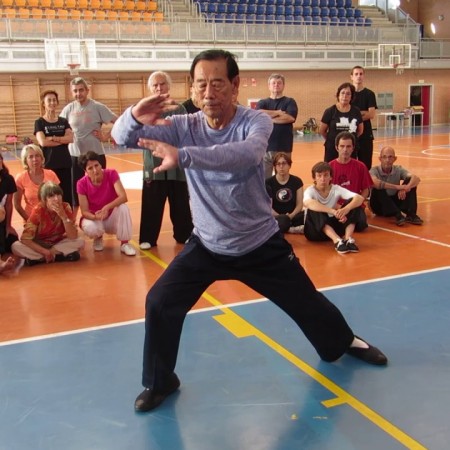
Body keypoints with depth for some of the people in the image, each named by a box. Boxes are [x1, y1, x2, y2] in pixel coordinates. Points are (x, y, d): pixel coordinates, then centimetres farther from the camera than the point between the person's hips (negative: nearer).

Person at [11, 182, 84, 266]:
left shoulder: (65, 207, -18)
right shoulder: (38, 211, -22)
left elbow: (73, 237, -24)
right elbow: (25, 239, -25)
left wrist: (63, 216, -35)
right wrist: (45, 252, -30)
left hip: (59, 243, 2)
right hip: (40, 245, -1)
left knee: (80, 242, -26)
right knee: (16, 247, -28)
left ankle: (38, 258, -21)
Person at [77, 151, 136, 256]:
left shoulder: (111, 174, -17)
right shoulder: (82, 184, -17)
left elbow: (123, 197, -28)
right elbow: (84, 211, -16)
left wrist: (107, 207, -44)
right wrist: (95, 217, -39)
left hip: (113, 217, 0)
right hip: (94, 218, 0)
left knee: (123, 207, -32)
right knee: (90, 227, -35)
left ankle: (124, 243, -16)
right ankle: (98, 238, 4)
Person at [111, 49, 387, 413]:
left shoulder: (255, 121, -20)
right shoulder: (185, 126, -12)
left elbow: (248, 154, -43)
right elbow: (122, 137, -16)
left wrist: (183, 155, -55)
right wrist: (135, 116, -41)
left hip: (261, 244, -1)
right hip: (207, 245, 2)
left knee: (306, 302, 14)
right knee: (160, 303, -10)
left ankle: (343, 342, 48)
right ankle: (160, 382, 15)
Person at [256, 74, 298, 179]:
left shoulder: (289, 102, 8)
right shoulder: (262, 103, 12)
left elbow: (290, 117, -11)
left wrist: (268, 118, -6)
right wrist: (277, 113, -9)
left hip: (284, 147, -1)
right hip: (265, 146, 1)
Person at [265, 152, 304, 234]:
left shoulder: (297, 181, 7)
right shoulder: (269, 183, 1)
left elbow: (299, 204, 3)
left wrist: (291, 215, -18)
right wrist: (280, 217, -21)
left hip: (292, 216, 2)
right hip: (276, 217, -2)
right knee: (283, 221, -39)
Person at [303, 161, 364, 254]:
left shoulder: (336, 189, -6)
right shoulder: (310, 190, -14)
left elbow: (360, 198, -20)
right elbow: (308, 203, -40)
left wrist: (346, 209, -42)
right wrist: (333, 211, -49)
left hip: (333, 227, 3)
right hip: (315, 231, -3)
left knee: (352, 202, -15)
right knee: (314, 209, -34)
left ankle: (348, 239, -29)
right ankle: (337, 241, -44)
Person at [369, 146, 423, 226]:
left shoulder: (398, 170, -6)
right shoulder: (375, 170, -16)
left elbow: (416, 178, -21)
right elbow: (374, 183, -40)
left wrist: (406, 188, -42)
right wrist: (397, 187, -42)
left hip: (394, 202, 3)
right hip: (379, 206, -3)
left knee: (410, 181, -15)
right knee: (379, 187, -33)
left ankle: (411, 215, -24)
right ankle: (398, 215, -36)